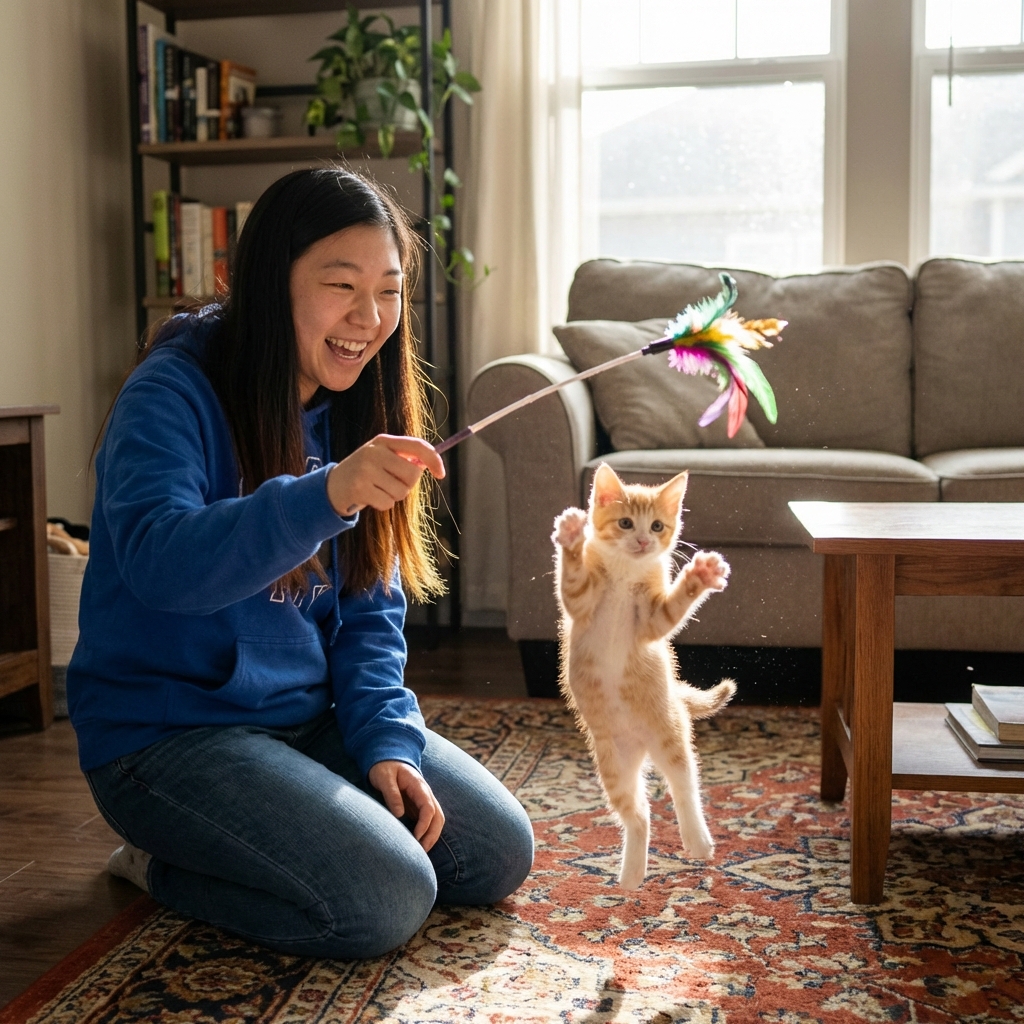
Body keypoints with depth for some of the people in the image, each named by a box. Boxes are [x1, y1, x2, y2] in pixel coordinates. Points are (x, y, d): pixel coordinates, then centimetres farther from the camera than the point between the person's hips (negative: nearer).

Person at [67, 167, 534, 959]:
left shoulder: (355, 416, 5)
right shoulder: (173, 395, -16)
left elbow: (370, 614, 5)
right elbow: (158, 560, -35)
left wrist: (386, 740, -10)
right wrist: (324, 498, -49)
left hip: (308, 716, 8)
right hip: (169, 726, -7)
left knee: (499, 853, 3)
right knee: (386, 900, -21)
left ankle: (238, 842, 16)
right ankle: (163, 864, 3)